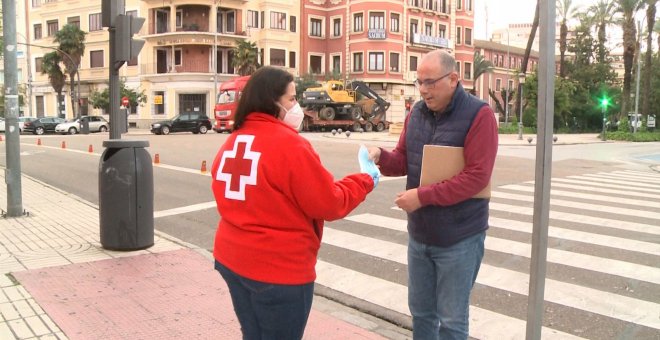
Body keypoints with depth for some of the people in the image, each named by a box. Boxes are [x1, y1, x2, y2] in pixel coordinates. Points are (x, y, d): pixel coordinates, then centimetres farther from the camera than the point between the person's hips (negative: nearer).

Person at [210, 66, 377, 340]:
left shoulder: (232, 142, 5)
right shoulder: (289, 144, -19)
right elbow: (329, 204, -14)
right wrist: (364, 181, 1)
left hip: (232, 259, 8)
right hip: (279, 269, -7)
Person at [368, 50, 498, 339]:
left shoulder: (479, 114, -15)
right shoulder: (417, 113, 5)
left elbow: (476, 176, -23)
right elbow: (403, 160, 9)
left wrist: (422, 196, -26)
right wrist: (380, 156, -14)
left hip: (459, 238, -6)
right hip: (419, 234, 6)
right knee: (421, 312, 19)